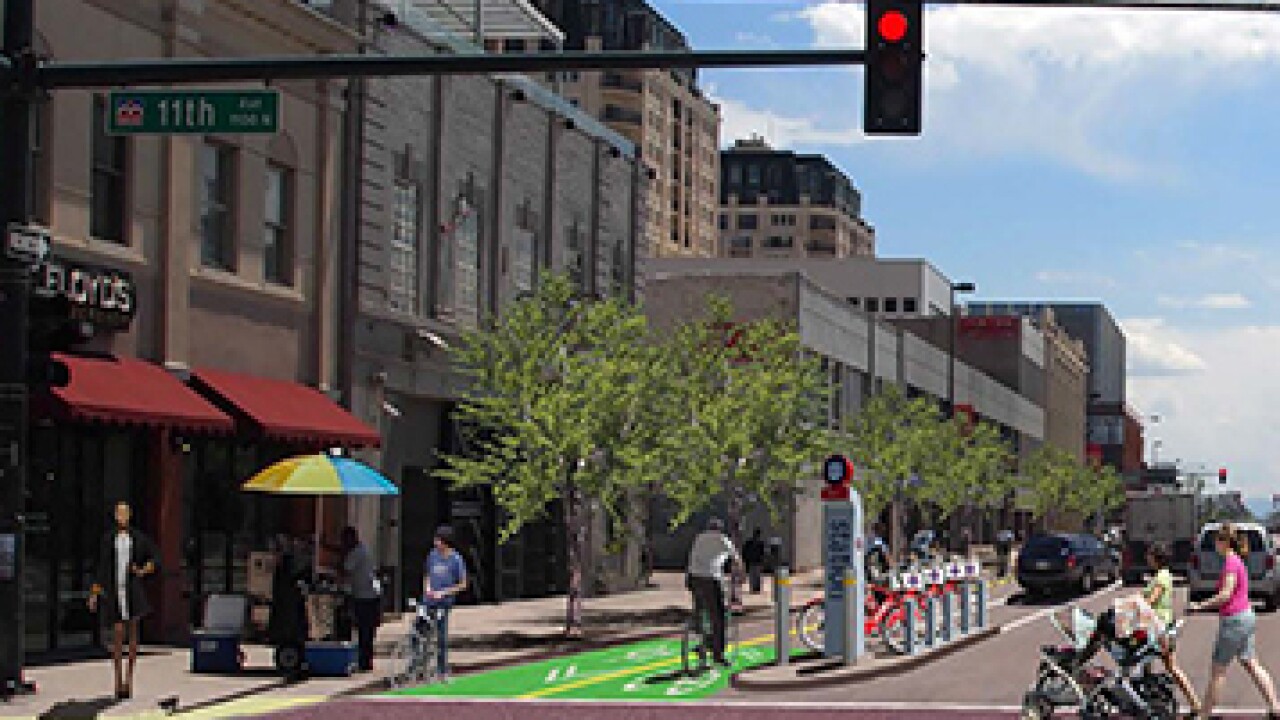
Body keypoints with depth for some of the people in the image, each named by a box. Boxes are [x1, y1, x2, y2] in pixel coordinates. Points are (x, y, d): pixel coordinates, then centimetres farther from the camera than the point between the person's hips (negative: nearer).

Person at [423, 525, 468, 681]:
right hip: (428, 601, 4)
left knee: (441, 637, 0)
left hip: (443, 602, -4)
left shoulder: (456, 560, -7)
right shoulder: (432, 555, 6)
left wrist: (444, 592, -12)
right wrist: (427, 588, 0)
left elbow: (462, 585, -3)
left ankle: (443, 671, 11)